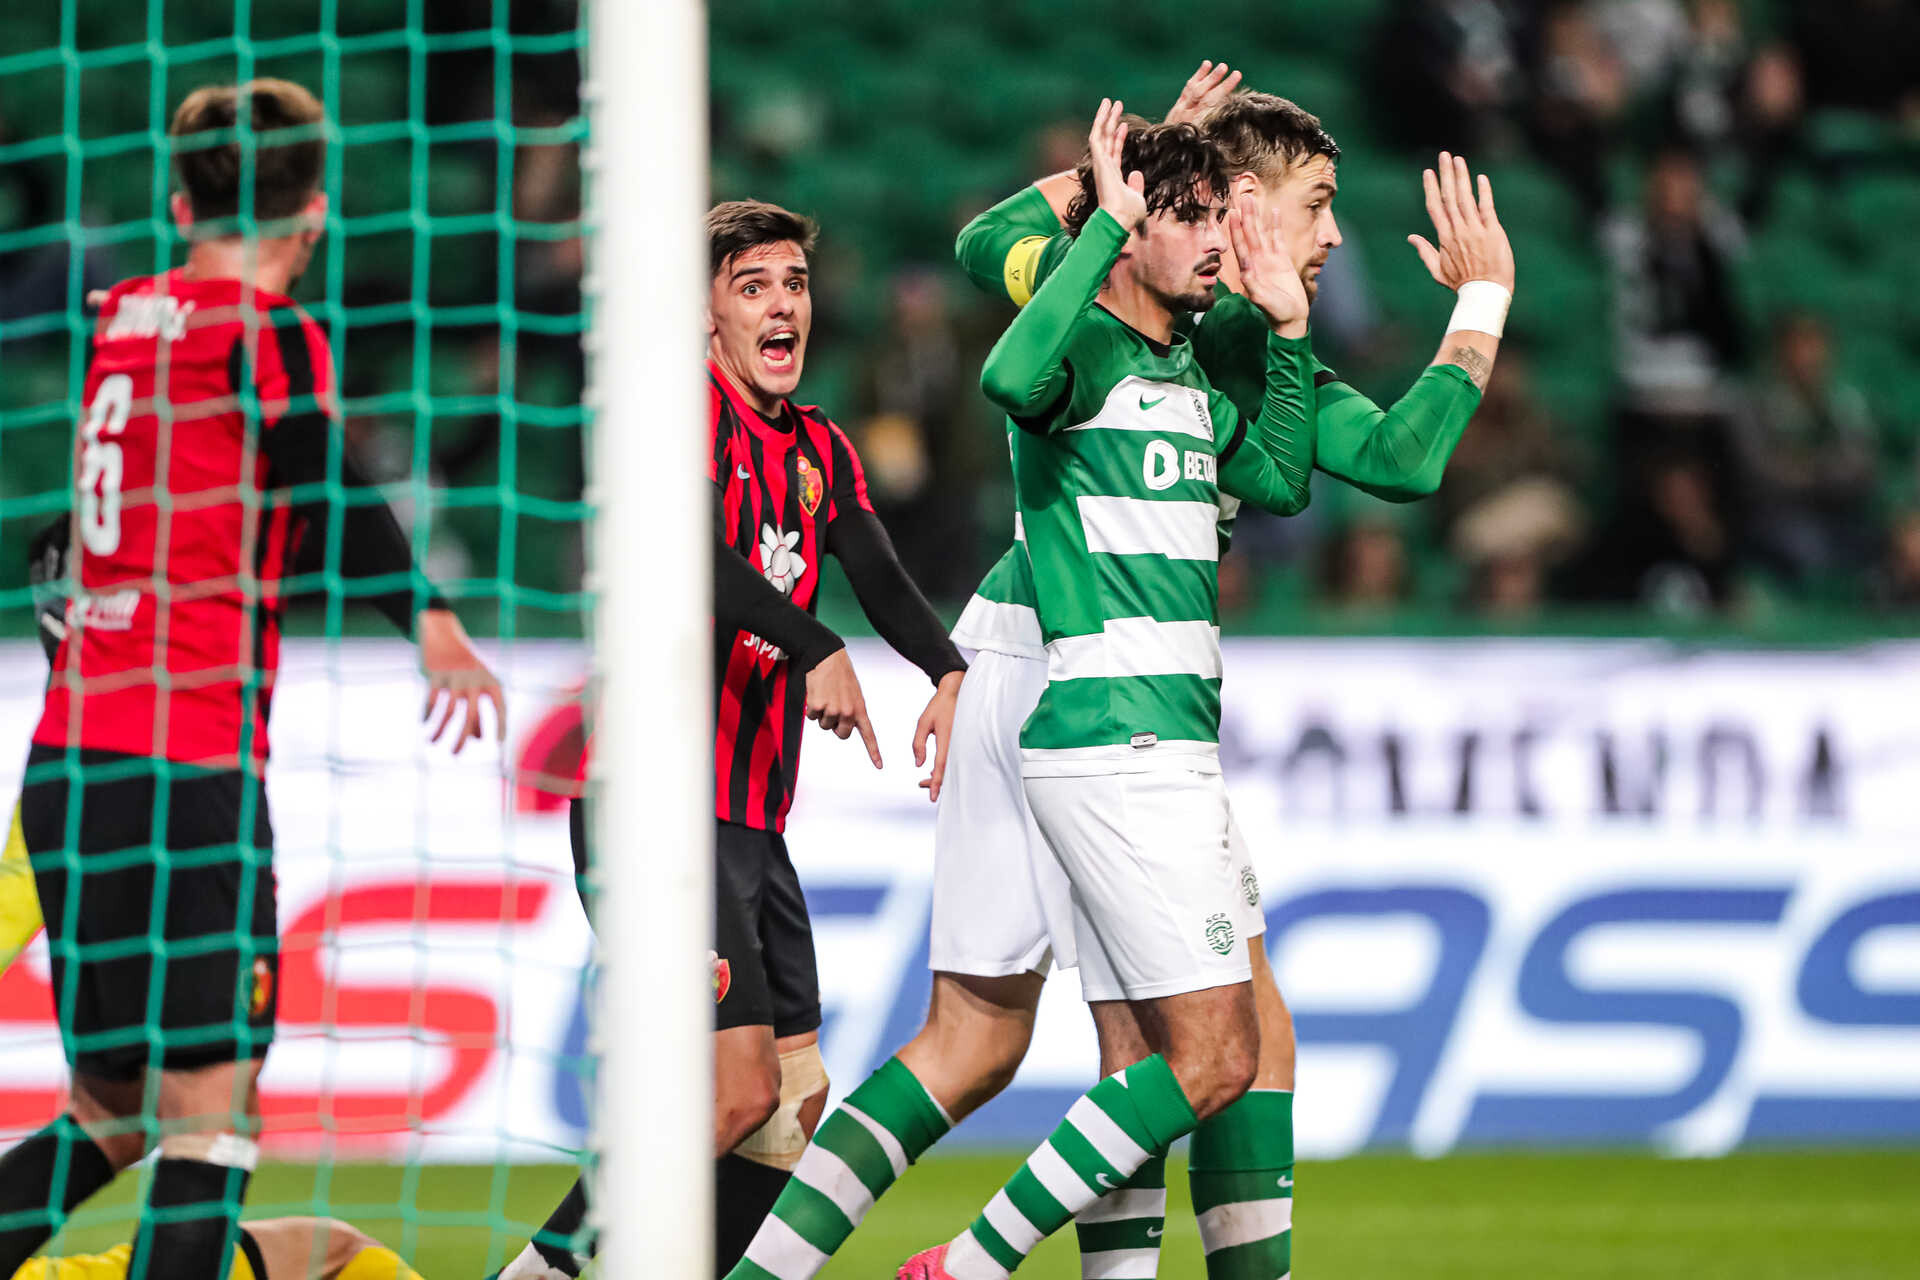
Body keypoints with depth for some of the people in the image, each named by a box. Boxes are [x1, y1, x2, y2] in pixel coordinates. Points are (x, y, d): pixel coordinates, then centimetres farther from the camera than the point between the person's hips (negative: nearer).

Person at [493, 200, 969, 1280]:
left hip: (754, 824, 9)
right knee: (738, 1091, -16)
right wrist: (814, 648, -35)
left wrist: (950, 672, -14)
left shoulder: (819, 449, 17)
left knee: (798, 1094, 7)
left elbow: (882, 580, 6)